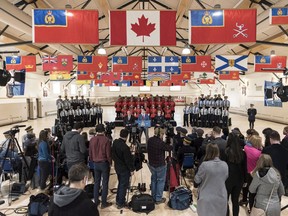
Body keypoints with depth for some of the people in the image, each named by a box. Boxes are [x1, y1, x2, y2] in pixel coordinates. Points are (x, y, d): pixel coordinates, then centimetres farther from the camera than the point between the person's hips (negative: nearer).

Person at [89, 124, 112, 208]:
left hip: (96, 163, 5)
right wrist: (110, 163, 2)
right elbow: (108, 154, -12)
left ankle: (96, 201, 23)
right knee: (105, 183, 4)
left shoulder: (92, 140, -2)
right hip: (104, 163, -4)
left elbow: (90, 153, 5)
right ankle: (104, 203, 10)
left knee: (96, 182, 15)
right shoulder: (106, 140, -16)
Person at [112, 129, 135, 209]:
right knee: (123, 185, 7)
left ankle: (118, 200, 34)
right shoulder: (125, 147, -29)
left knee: (120, 183, 23)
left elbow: (113, 155, 9)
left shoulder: (115, 142, -4)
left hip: (117, 167, 8)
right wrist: (131, 169, -10)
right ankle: (120, 203, 17)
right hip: (124, 169, -8)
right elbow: (128, 160, -21)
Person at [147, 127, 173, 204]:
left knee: (153, 180, 20)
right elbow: (169, 148, -12)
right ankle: (158, 199, 16)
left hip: (151, 164, 7)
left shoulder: (150, 140, -5)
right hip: (160, 165, -7)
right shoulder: (161, 143, -26)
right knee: (160, 181, 8)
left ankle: (153, 197, 32)